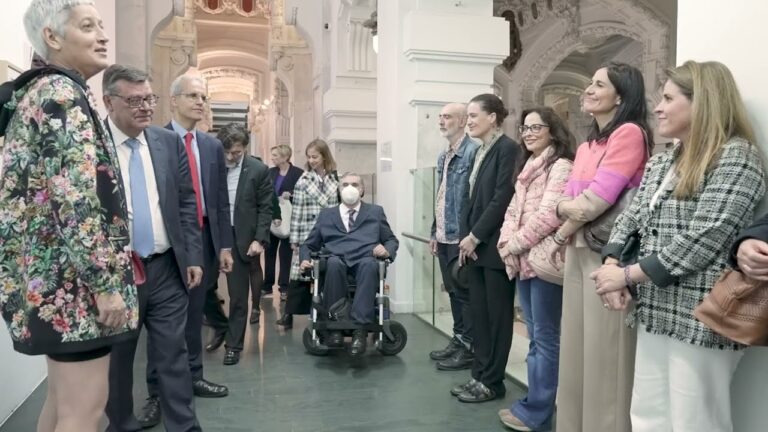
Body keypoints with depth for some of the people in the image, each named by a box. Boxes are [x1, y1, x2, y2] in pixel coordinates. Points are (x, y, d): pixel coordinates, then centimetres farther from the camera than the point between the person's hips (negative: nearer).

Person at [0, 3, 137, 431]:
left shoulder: (38, 91, 19)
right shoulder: (64, 93, -12)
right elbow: (75, 196, -22)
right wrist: (105, 282, -21)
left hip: (51, 273, 10)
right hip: (74, 278, -10)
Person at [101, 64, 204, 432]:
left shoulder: (169, 142, 5)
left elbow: (186, 203, 7)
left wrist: (193, 258, 3)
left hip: (166, 267, 2)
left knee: (173, 353, 8)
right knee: (116, 356, 15)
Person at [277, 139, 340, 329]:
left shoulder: (335, 178, 5)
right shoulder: (303, 181, 0)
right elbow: (297, 212, -2)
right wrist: (294, 238, -5)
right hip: (307, 235, -2)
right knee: (299, 273, -1)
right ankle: (288, 314, 10)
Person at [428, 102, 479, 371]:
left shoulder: (473, 152, -14)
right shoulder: (443, 156, 15)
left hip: (461, 237, -9)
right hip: (444, 236, 9)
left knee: (465, 293, 1)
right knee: (453, 291, 16)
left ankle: (470, 347, 12)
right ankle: (458, 340, 27)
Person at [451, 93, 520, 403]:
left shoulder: (508, 148, -10)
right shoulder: (480, 152, 15)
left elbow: (502, 199, -17)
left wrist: (475, 236, -13)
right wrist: (465, 237, 4)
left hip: (495, 245, -8)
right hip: (474, 245, 8)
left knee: (497, 314, 3)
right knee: (478, 313, 12)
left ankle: (492, 382, 14)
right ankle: (480, 375, 23)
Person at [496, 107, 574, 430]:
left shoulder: (561, 166, -9)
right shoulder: (527, 167, 18)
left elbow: (549, 216, -17)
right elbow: (513, 210, 16)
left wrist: (515, 244, -10)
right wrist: (506, 244, 0)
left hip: (545, 259, -9)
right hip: (523, 260, 9)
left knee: (545, 337, 1)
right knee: (535, 336, 16)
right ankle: (534, 403, 27)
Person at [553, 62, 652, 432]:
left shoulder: (630, 133, -10)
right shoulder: (585, 146, 17)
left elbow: (596, 200, -17)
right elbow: (566, 202, 12)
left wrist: (563, 231, -3)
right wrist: (568, 209, -9)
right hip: (578, 253, 8)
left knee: (604, 354, -1)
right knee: (576, 349, 15)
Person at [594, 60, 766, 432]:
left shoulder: (736, 157, -10)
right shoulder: (660, 162, 14)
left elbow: (703, 241, -19)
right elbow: (630, 220, 11)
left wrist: (629, 275, -14)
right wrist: (612, 265, -8)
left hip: (700, 319, -7)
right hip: (655, 312, 7)